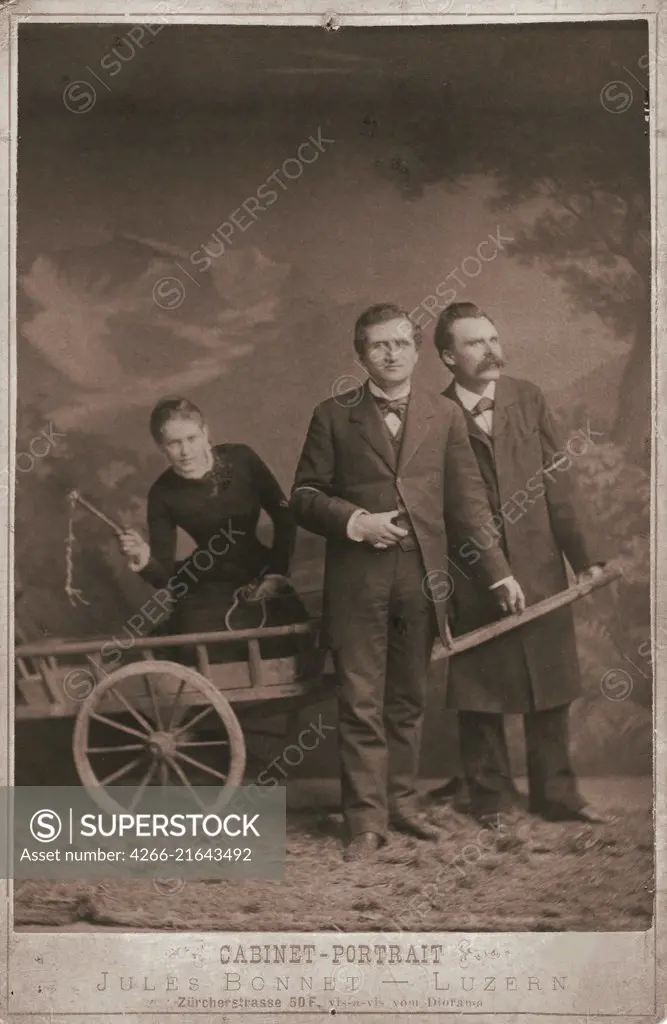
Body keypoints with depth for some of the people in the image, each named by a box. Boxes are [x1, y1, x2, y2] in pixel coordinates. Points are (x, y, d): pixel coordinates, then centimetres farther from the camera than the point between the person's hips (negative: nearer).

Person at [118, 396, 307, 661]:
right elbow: (165, 574, -8)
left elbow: (284, 517, 4)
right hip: (208, 593, -1)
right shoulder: (163, 493, -8)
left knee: (284, 648, -15)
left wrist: (276, 574, -1)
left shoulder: (241, 460, -8)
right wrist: (144, 562, -28)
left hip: (260, 580, 1)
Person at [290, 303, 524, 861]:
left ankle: (402, 802, 25)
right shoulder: (334, 416, 4)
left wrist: (500, 573, 3)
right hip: (357, 578, -2)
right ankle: (366, 820, 6)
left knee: (408, 700, 12)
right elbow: (304, 496, 3)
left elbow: (468, 500, 8)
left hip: (422, 577, 2)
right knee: (361, 704, -1)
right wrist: (355, 521, -14)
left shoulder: (445, 415, 8)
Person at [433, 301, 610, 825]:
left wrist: (586, 556, -2)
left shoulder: (528, 399, 3)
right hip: (473, 575, -3)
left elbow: (560, 482, 1)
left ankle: (556, 793, 24)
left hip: (539, 568, 3)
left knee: (551, 687, 10)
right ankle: (491, 797, 23)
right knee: (478, 689, 8)